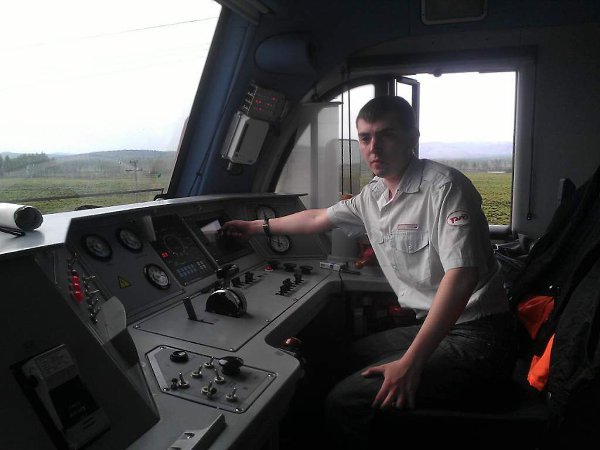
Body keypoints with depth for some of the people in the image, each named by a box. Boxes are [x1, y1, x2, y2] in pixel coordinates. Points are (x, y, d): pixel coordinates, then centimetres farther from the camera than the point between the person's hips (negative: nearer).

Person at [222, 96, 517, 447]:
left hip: (477, 338, -8)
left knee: (346, 403, -19)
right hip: (434, 327, 9)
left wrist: (410, 362, -30)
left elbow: (461, 275, -27)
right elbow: (318, 218, 22)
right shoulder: (373, 197, 8)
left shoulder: (443, 186, -17)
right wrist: (258, 227, 32)